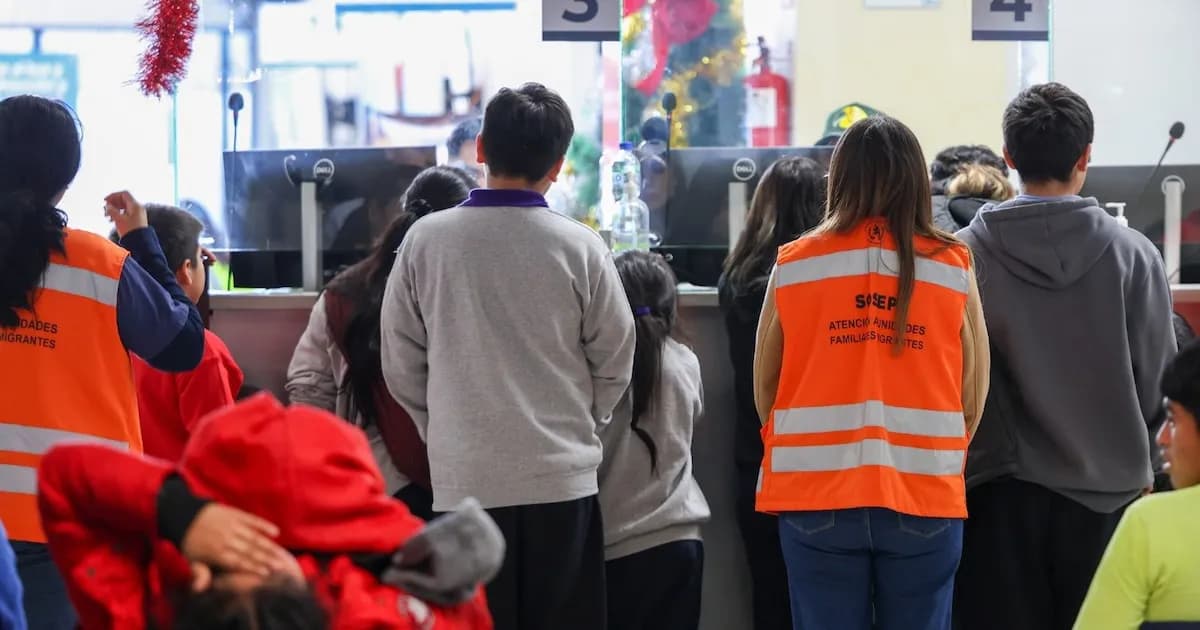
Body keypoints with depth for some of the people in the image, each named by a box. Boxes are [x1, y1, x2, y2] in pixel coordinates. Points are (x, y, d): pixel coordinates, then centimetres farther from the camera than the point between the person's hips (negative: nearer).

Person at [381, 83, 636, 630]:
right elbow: (614, 360, 3)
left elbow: (401, 364, 2)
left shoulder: (426, 240, -4)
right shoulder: (579, 246, -6)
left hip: (465, 479, 1)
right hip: (562, 477, 0)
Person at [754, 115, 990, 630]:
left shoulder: (794, 265, 1)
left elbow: (764, 385, 7)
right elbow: (974, 393, 4)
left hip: (817, 494, 0)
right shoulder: (951, 267, 0)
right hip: (924, 496, 0)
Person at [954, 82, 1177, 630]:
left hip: (1002, 493, 0)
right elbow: (1158, 376, 0)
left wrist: (954, 463, 12)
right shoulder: (1133, 254, -6)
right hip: (1107, 491, 0)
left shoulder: (965, 255, -7)